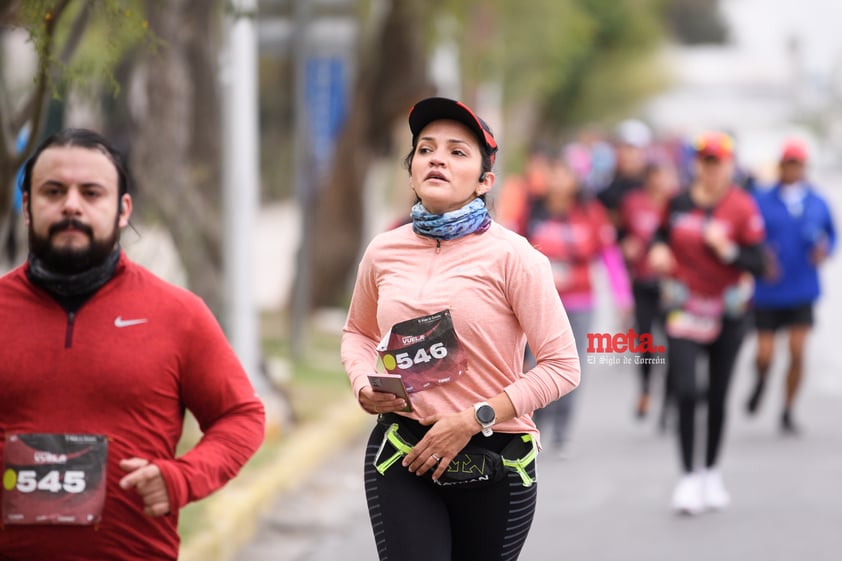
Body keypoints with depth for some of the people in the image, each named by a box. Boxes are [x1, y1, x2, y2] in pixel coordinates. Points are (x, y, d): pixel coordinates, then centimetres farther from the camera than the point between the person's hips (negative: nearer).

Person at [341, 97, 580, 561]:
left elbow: (562, 366, -12)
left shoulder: (510, 255, -10)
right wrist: (363, 385, 0)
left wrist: (473, 419, -17)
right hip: (400, 454, 2)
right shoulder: (384, 252, 2)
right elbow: (358, 333, 22)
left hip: (494, 463, -2)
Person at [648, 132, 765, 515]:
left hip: (727, 312, 0)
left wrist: (726, 249, -25)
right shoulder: (679, 202, -1)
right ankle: (688, 477, -7)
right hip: (684, 309, 0)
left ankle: (711, 472, 26)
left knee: (718, 396, 10)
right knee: (685, 391, -12)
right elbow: (662, 234, 17)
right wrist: (658, 250, -5)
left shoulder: (743, 207, -8)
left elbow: (757, 264, -9)